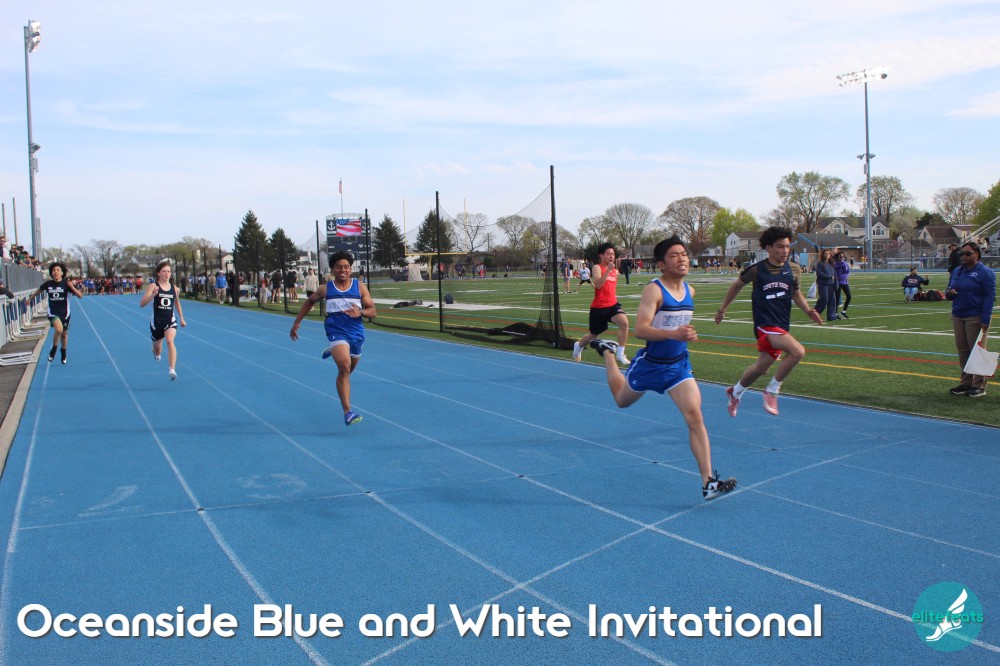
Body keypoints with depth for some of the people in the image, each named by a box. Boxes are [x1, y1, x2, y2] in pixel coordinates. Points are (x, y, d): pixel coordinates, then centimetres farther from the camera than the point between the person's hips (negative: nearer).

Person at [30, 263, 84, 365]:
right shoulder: (48, 284, -6)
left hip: (64, 313, 1)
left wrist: (72, 287, -30)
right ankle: (53, 349, -4)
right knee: (59, 329, -28)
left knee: (64, 334, 15)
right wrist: (30, 299, 27)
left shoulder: (66, 284, -10)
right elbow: (39, 290, 16)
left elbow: (80, 296, -14)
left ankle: (63, 352, 43)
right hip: (53, 312, -1)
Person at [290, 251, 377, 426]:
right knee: (344, 366, -26)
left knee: (348, 369, 22)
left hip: (357, 333, 3)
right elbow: (309, 302, 16)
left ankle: (334, 352, 56)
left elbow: (372, 311, 0)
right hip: (337, 332, -3)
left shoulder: (360, 287, -1)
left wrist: (360, 312, -22)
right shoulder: (325, 289, -2)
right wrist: (297, 322, 16)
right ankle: (347, 412, -25)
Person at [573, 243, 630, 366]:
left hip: (612, 304, 4)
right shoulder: (597, 267, -9)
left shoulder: (615, 271, 10)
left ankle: (620, 354, -18)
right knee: (593, 335, 12)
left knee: (624, 322, -26)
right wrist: (608, 270, -30)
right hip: (598, 307, -4)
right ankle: (578, 346, 47)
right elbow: (598, 285, -27)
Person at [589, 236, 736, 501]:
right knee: (622, 400, 23)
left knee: (695, 417, -12)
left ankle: (709, 483, -12)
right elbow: (640, 330, -33)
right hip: (650, 363, -4)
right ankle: (607, 353, 50)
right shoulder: (654, 290, -20)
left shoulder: (689, 290, 2)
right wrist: (674, 334, -44)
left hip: (679, 364, 4)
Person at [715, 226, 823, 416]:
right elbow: (737, 285, 10)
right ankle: (772, 390, -8)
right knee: (797, 351, -27)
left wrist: (808, 310, 2)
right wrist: (722, 310, 17)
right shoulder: (756, 270, -7)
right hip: (765, 324, -5)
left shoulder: (794, 270, 3)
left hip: (783, 326, 5)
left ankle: (735, 392, 42)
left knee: (761, 368, 14)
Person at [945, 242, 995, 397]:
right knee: (962, 351, 9)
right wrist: (949, 293, -5)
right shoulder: (957, 271, 13)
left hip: (976, 318, -6)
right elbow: (949, 292, 22)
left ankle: (980, 385, 5)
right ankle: (966, 383, 17)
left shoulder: (985, 272, -7)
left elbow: (990, 297, -11)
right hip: (958, 317, 7)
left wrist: (985, 321, -17)